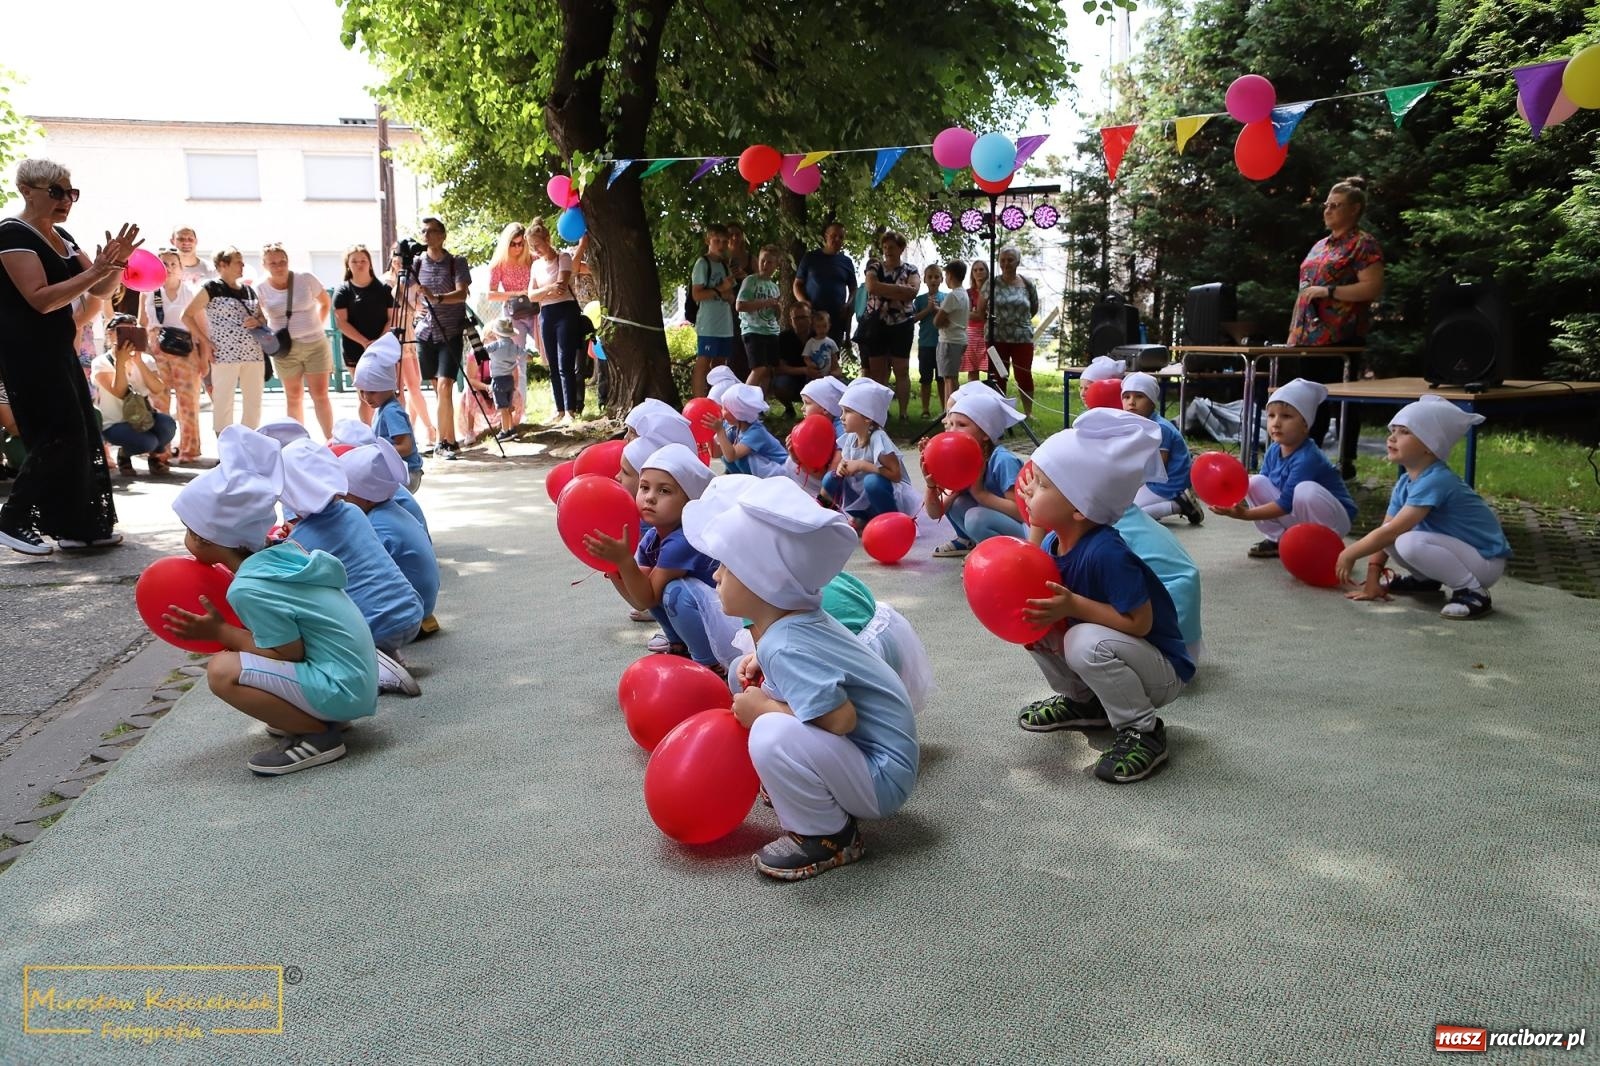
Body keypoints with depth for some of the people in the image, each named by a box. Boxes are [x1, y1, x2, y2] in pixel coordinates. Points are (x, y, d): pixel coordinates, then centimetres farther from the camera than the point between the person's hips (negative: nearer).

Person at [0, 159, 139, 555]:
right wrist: (94, 271, -28)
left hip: (57, 350, 9)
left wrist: (115, 264, -7)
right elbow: (41, 299, -23)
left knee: (81, 434, 7)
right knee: (59, 435, -11)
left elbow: (100, 293, 12)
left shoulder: (63, 238, 13)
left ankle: (79, 526, 13)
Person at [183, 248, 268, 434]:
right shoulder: (212, 288, -1)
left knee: (254, 403, 7)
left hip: (254, 354, 6)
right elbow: (187, 316, 0)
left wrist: (257, 322, -1)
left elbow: (263, 319, 23)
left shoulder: (249, 291, 16)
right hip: (225, 355, -6)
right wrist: (204, 341, -6)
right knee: (223, 403, -3)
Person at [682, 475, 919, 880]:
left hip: (881, 780, -9)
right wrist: (764, 662, 1)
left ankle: (830, 837, -11)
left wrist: (764, 709, -20)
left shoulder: (786, 648, -28)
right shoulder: (798, 619, -1)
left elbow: (841, 720, -33)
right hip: (860, 750, 9)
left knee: (773, 736, -34)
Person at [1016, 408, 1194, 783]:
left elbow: (1139, 623, -30)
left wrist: (1073, 605, -33)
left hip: (1162, 670, -8)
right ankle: (1083, 702, 17)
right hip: (1107, 652, 8)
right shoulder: (1051, 541, -8)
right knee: (1035, 625, -5)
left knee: (1087, 642, -34)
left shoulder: (1106, 553, -32)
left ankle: (1143, 731, -10)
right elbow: (1043, 600, -1)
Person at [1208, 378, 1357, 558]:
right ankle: (1280, 540, 3)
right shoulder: (1273, 451, -5)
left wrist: (1245, 514, -33)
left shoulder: (1307, 458, -28)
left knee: (1306, 490, -36)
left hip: (1333, 518, -7)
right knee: (1256, 482, -8)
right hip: (1297, 515, 7)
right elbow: (1262, 487, -1)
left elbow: (1285, 504, -29)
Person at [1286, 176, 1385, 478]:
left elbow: (1373, 288, -14)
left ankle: (1346, 462, 5)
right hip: (1310, 337, 8)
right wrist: (1294, 332, 17)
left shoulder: (1363, 244, -4)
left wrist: (1328, 290, -17)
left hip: (1341, 338, -7)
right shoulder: (1320, 246, 21)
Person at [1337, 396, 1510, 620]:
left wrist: (1349, 554, -18)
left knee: (1409, 542, -31)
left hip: (1485, 561, -9)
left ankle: (1473, 592, -16)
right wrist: (1372, 579, -6)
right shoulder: (1404, 483, 2)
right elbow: (1385, 530, 1)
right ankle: (1426, 580, 19)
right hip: (1455, 548, 9)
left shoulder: (1435, 481, -26)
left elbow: (1391, 531, -28)